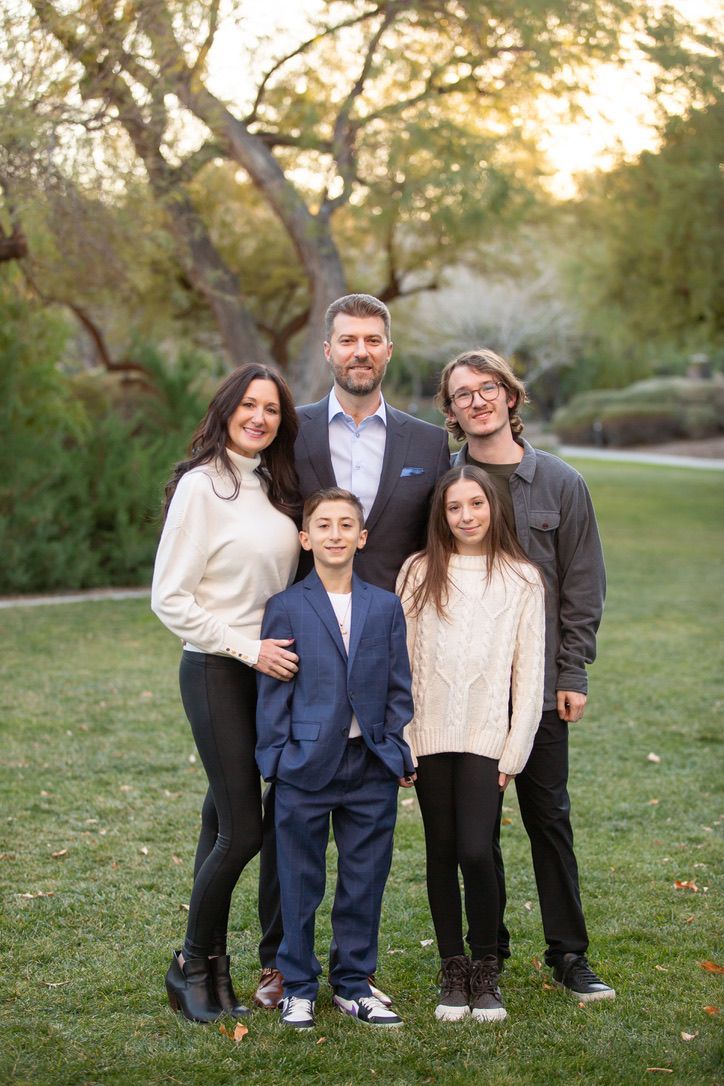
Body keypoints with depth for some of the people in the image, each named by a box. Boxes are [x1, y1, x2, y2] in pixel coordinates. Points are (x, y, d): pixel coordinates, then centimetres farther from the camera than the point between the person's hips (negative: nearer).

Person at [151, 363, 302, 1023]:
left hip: (271, 670, 6)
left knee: (226, 821, 10)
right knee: (243, 829, -7)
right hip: (216, 671, -6)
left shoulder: (274, 486, 11)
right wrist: (248, 649, -15)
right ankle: (193, 964, 10)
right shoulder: (201, 486, -11)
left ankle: (212, 968, 18)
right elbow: (170, 598, -13)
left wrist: (287, 644, 7)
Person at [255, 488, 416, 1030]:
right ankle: (299, 988, 19)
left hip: (372, 767, 2)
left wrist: (401, 755, 2)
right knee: (301, 883, 6)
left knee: (365, 881, 9)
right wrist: (275, 756, -5)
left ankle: (355, 983, 23)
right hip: (307, 764, -2)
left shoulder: (387, 607, 7)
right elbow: (272, 690, 0)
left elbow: (399, 689, 8)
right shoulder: (286, 608, 0)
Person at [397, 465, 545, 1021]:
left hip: (486, 736, -2)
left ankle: (486, 971, 5)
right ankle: (452, 969, 18)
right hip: (430, 735, 2)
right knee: (442, 852, 6)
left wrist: (513, 754, -3)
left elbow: (529, 673, 2)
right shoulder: (419, 572, 5)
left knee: (476, 851, -12)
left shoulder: (522, 578, 3)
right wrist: (399, 742, -1)